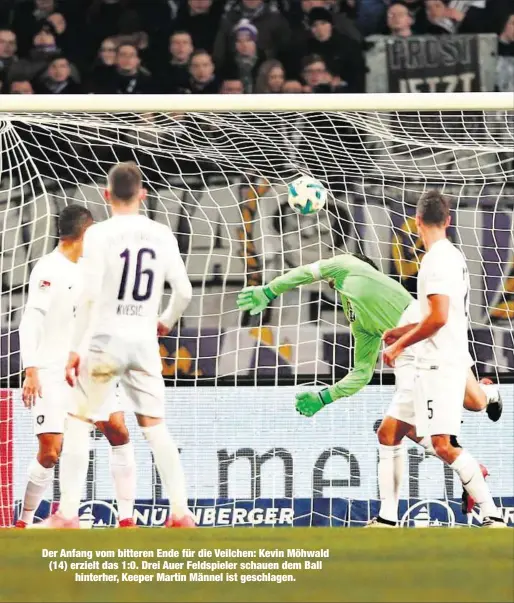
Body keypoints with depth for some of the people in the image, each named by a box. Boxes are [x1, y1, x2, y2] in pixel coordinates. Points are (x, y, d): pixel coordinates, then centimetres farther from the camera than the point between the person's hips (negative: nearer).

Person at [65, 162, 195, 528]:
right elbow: (184, 291, 7)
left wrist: (75, 348, -11)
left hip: (106, 339, -4)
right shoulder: (162, 235, 4)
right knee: (155, 426, 8)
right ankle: (181, 512, 1)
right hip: (145, 342, 4)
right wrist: (167, 321, 27)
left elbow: (91, 295, -15)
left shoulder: (100, 234, -9)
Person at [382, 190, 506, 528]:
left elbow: (439, 317, -23)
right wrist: (406, 332, 28)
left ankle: (493, 517, -16)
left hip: (441, 366, -11)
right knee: (389, 433, 12)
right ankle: (386, 519, 14)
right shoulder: (452, 256, 16)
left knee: (442, 444, -17)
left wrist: (399, 346, -13)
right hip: (430, 366, 11)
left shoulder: (438, 259, -15)